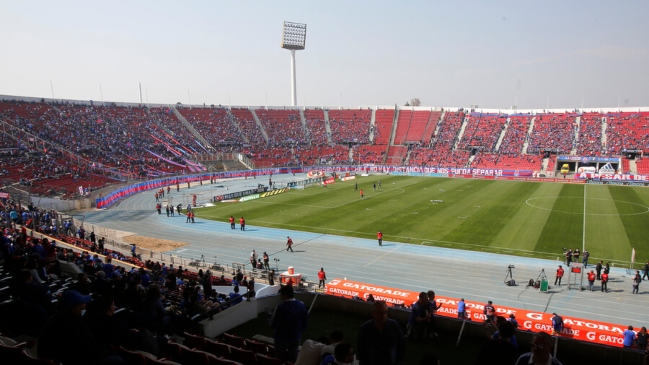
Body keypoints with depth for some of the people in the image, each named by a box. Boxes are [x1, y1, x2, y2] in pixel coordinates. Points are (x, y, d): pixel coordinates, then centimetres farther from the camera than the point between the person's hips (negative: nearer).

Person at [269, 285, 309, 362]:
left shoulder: (280, 307, -24)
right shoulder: (302, 305, -7)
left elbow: (273, 324, -18)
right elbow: (305, 321, 3)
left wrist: (271, 316, 2)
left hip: (281, 338, -4)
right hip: (295, 338, 4)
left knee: (279, 360, 15)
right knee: (293, 359, 17)